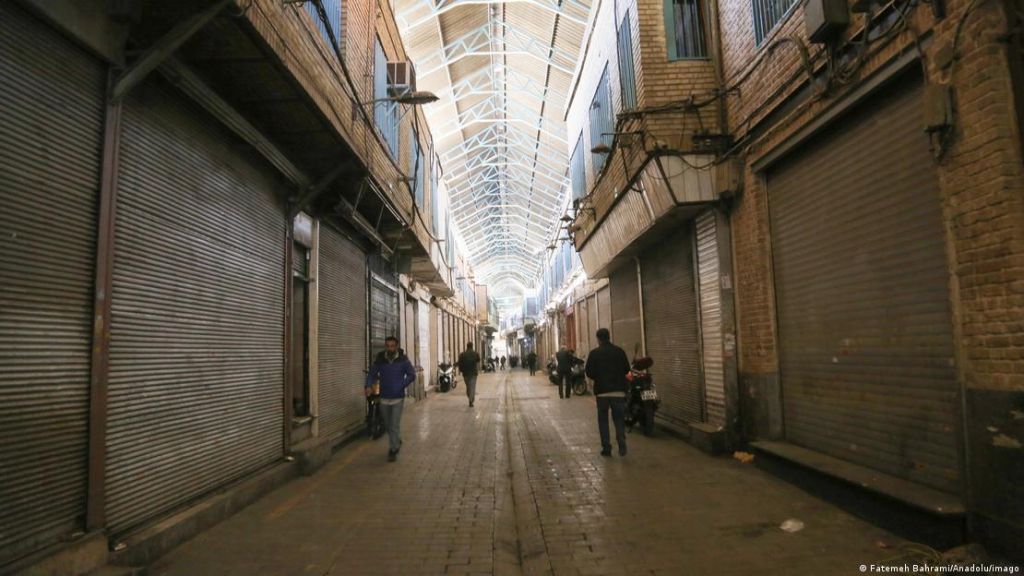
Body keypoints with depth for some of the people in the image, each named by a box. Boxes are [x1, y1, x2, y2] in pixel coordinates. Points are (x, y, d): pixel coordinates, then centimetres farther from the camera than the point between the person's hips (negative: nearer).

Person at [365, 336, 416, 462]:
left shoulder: (403, 360, -7)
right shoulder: (379, 360, 0)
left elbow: (412, 375, -5)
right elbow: (372, 374, 1)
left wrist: (401, 387, -17)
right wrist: (368, 386, -19)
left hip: (398, 398, -3)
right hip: (384, 398, 3)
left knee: (395, 425, -7)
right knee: (388, 425, 17)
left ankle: (393, 450, 6)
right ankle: (397, 442, 41)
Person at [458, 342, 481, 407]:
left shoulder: (462, 355, -6)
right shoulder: (476, 354, -4)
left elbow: (460, 364, -6)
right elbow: (478, 361, 15)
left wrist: (461, 370, 10)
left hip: (465, 373, 1)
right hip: (473, 373, -1)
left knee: (468, 387, 17)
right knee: (472, 387, -2)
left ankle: (470, 399, 26)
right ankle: (471, 401, -13)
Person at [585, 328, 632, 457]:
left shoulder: (594, 353, -7)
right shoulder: (619, 351, -1)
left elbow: (589, 373, -6)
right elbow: (627, 370, 4)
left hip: (602, 391, -1)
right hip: (619, 391, 1)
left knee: (603, 420, 10)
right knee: (619, 419, 9)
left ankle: (606, 448, 8)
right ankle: (621, 444, -10)